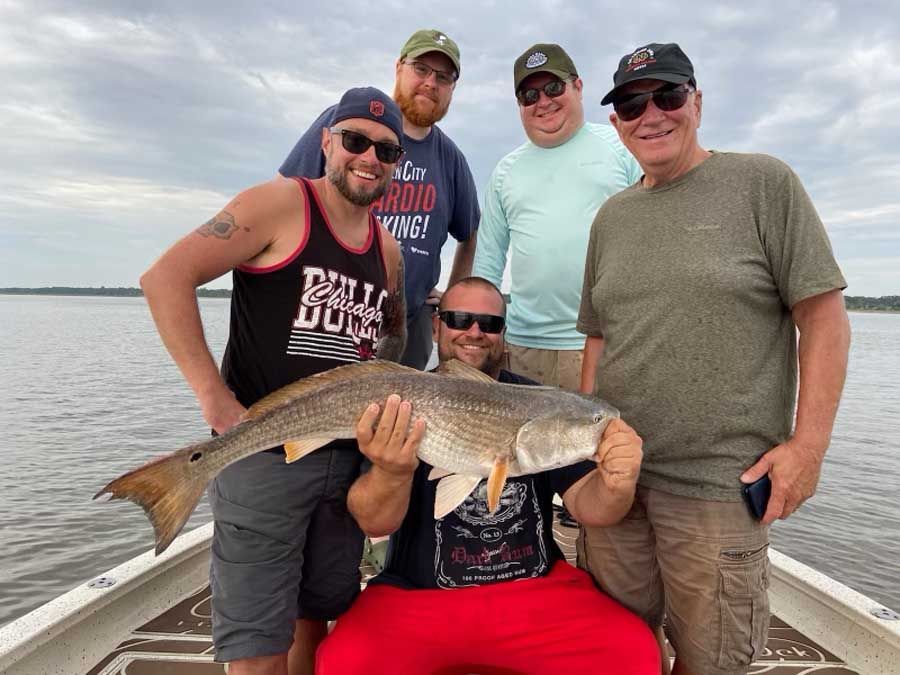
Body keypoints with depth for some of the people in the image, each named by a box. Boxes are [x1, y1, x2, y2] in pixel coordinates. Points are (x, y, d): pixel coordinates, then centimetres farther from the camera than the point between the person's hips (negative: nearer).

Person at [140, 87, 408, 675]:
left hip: (346, 455, 6)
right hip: (263, 450, -6)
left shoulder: (388, 250, 11)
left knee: (319, 615, 18)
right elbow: (165, 278, -14)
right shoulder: (282, 204, -7)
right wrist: (216, 400, -18)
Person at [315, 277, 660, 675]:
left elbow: (586, 505, -3)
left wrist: (615, 487, -27)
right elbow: (375, 523, -13)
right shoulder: (395, 408, -5)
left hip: (536, 587, 2)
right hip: (418, 595, -1)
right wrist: (392, 472, -36)